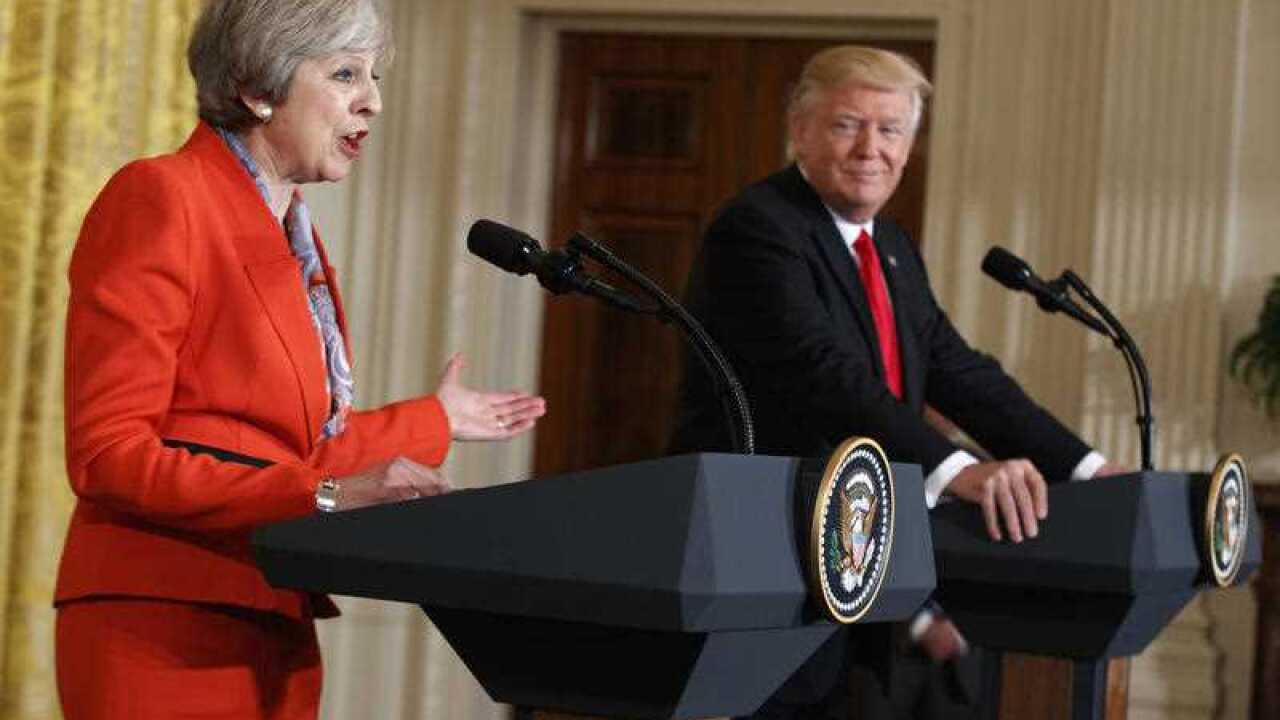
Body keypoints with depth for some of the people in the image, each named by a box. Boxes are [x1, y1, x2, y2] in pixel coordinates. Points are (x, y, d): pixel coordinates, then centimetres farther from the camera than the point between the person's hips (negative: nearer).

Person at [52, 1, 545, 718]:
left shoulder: (296, 236, 15)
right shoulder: (160, 196, -9)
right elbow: (109, 453, -15)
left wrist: (433, 419, 26)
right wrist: (324, 495, -22)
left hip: (275, 628, 8)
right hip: (164, 630, -8)